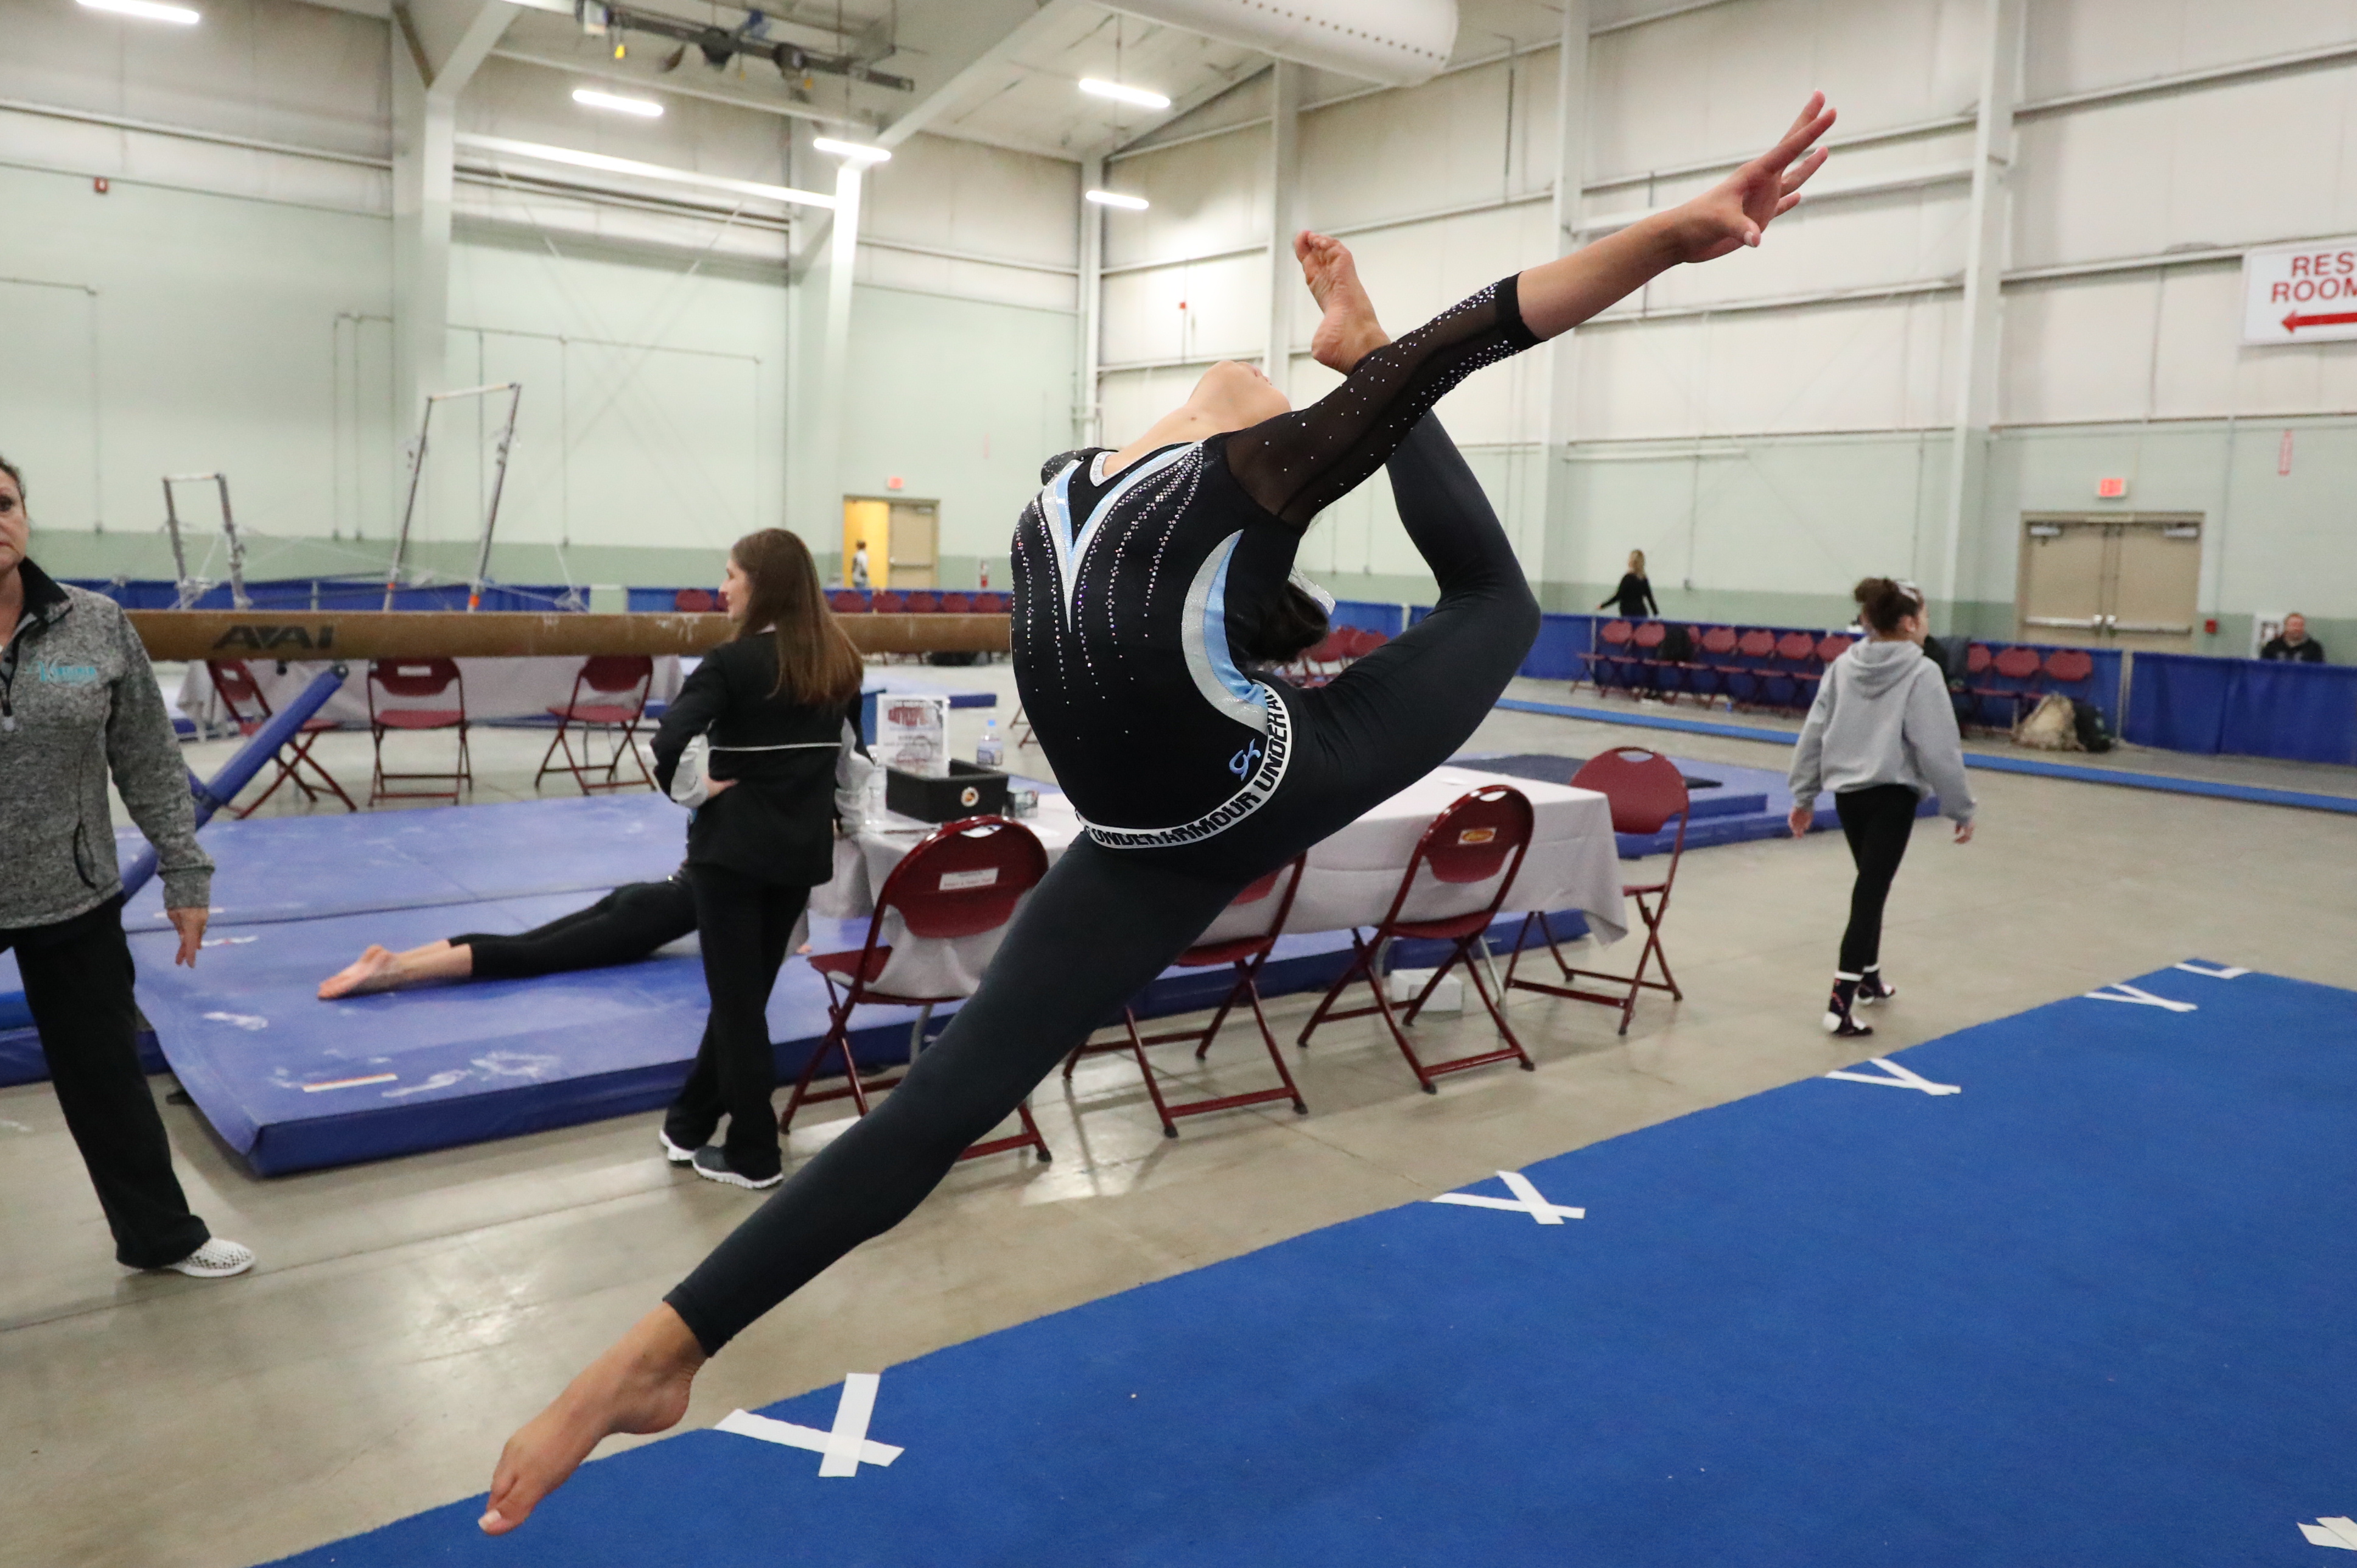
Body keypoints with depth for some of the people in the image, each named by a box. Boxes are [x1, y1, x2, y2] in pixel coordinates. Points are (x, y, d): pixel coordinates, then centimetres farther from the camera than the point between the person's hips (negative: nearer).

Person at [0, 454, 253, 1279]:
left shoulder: (97, 626, -4)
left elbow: (150, 764, 0)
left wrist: (185, 875, -1)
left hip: (74, 899, 1)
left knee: (105, 1070, 13)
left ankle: (161, 1235, 28)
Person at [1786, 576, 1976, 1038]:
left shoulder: (1842, 666, 5)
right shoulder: (1922, 674, -12)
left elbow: (1813, 733, 7)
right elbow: (1939, 750, -13)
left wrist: (1804, 795, 14)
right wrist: (1961, 809, -5)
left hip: (1848, 791, 7)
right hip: (1893, 794, -6)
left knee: (1871, 883, 24)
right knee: (1870, 892, -7)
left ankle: (1869, 977, 39)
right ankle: (1841, 1004, -12)